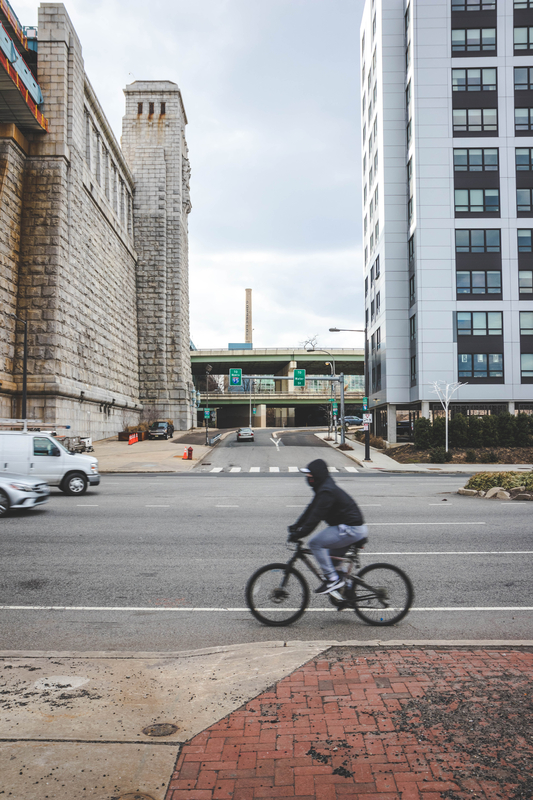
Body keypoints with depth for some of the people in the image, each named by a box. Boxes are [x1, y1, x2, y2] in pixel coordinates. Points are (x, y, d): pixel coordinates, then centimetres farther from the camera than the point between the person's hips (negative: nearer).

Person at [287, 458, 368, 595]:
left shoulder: (326, 492, -19)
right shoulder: (324, 488, 13)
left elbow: (316, 517, -24)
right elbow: (311, 509, 18)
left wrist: (299, 534, -21)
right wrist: (295, 526, 14)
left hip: (351, 529, -11)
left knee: (315, 543, -14)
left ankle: (333, 579, -9)